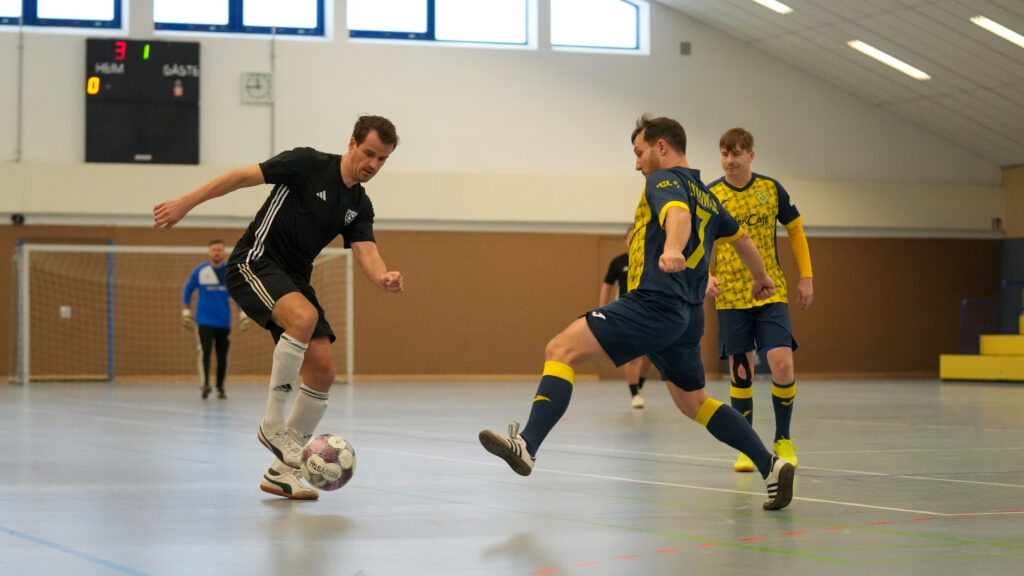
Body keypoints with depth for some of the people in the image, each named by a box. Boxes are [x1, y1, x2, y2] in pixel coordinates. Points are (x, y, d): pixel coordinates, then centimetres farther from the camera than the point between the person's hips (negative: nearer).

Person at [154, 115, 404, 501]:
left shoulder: (359, 206, 8)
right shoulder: (309, 164, -10)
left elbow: (366, 253, -5)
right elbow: (244, 176, -11)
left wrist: (384, 278, -29)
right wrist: (186, 203, -18)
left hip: (294, 280, 7)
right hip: (254, 263, -7)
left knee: (322, 371, -4)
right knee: (305, 317, -35)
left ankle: (281, 471, 6)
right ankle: (273, 423, -22)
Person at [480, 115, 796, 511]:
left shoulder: (665, 180, -2)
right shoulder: (706, 197, 24)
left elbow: (678, 214, -25)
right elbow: (741, 238, 39)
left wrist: (673, 249, -46)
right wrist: (760, 277, 57)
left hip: (654, 303, -10)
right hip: (688, 315, 10)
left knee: (561, 350, -16)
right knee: (693, 402, 23)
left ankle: (527, 444, -34)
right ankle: (772, 467, 17)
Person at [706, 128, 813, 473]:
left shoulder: (771, 189, 1)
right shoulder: (710, 195, -1)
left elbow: (795, 230, 12)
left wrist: (806, 276, 6)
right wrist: (706, 276, -16)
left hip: (772, 292, 0)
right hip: (731, 298, 0)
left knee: (782, 363, -12)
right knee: (740, 372, 1)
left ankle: (783, 441, 6)